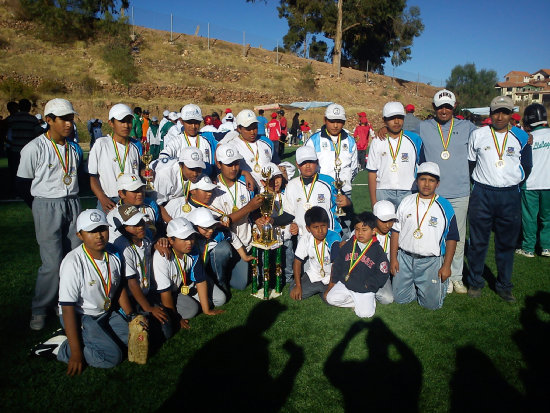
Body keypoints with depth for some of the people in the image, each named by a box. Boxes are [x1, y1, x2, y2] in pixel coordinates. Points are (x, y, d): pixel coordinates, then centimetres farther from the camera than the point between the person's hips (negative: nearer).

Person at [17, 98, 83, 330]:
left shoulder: (74, 149, 6)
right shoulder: (34, 149, -9)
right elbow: (23, 184, -2)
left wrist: (69, 198, 11)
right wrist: (42, 208, 5)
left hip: (72, 205, 5)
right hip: (46, 207, -5)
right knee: (53, 263, -8)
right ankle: (39, 310, 12)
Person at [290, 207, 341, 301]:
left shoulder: (333, 240, -22)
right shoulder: (305, 240, -10)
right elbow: (297, 261, -2)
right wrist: (298, 285, -6)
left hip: (330, 277, -3)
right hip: (313, 275, 3)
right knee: (294, 293, -10)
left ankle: (323, 290, 10)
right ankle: (317, 289, 16)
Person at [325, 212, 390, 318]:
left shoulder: (377, 250, -5)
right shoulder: (349, 245, 3)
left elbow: (382, 274, -4)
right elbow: (337, 264, 10)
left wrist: (369, 285, -11)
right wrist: (333, 282, 5)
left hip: (365, 290, -3)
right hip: (344, 284, 4)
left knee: (365, 313, -19)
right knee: (331, 298, -15)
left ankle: (369, 301, 13)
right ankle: (356, 302, 3)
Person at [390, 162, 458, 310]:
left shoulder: (445, 207, -2)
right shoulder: (406, 202, 4)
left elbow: (451, 238, 0)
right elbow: (395, 231, 7)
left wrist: (446, 266, -5)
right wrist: (393, 258, 2)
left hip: (431, 261, -2)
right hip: (405, 258, 2)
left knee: (432, 303, -2)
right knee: (400, 298, 2)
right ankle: (414, 287, 32)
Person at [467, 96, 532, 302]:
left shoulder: (520, 137, 5)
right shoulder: (477, 135, 3)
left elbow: (526, 167, 15)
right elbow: (470, 163, 12)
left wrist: (514, 184, 8)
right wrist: (479, 183, 7)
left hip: (510, 196, 1)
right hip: (482, 194, -1)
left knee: (507, 244, 9)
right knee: (478, 241, 4)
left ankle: (504, 286, 21)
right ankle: (475, 282, 18)